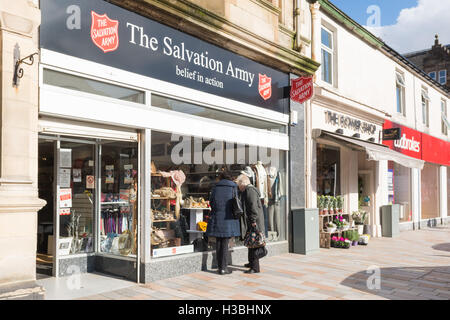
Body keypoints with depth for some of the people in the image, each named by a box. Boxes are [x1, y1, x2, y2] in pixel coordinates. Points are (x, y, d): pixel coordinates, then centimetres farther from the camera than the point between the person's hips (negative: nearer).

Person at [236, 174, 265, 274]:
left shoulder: (250, 190, -13)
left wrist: (253, 220, -22)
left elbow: (253, 206, -21)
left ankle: (255, 267, -5)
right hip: (251, 222, 11)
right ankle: (251, 262, 33)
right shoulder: (248, 190, 21)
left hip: (255, 222, -11)